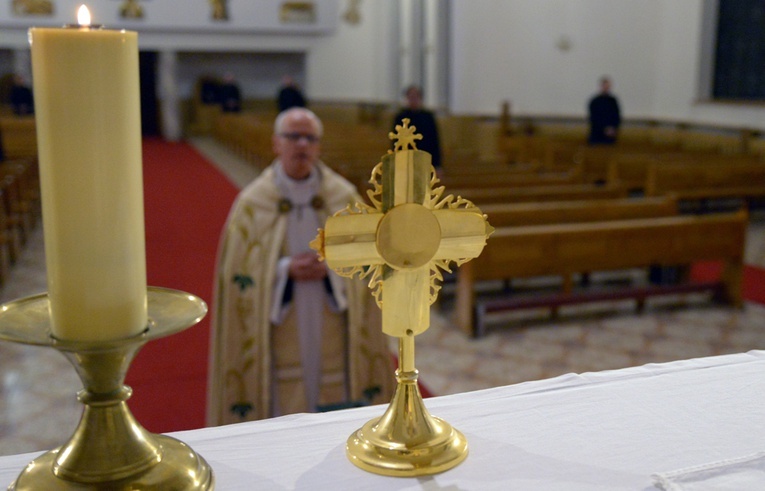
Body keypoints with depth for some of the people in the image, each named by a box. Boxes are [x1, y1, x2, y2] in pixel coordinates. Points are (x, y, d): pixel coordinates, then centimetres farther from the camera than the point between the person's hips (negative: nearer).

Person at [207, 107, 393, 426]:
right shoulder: (252, 202, -2)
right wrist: (286, 270, -16)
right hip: (280, 337, -1)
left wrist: (333, 268, -15)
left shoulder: (344, 197, 2)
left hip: (334, 337, 2)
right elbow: (237, 271, -2)